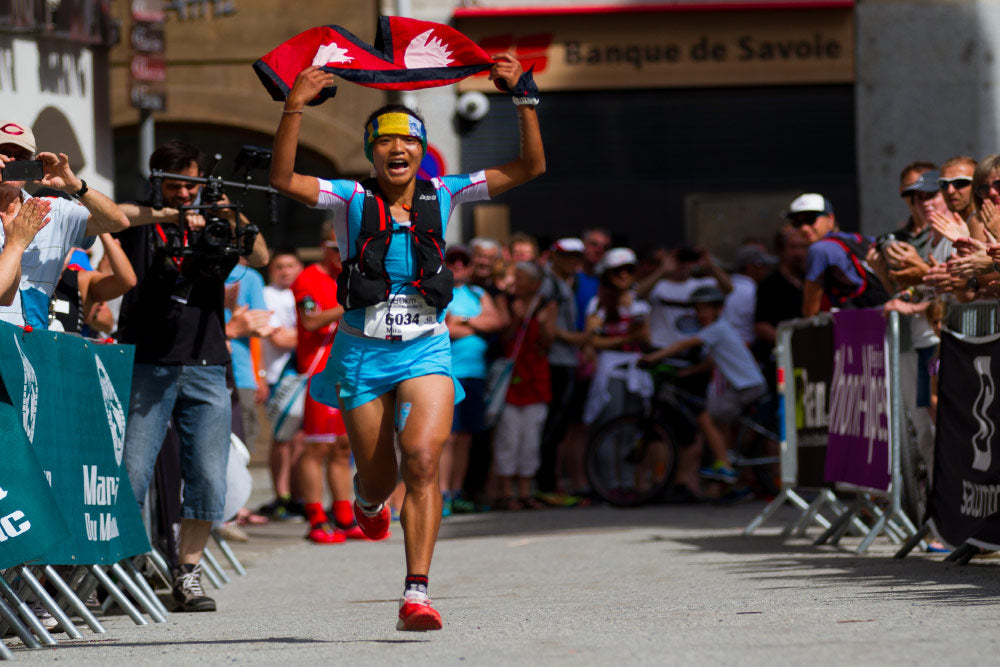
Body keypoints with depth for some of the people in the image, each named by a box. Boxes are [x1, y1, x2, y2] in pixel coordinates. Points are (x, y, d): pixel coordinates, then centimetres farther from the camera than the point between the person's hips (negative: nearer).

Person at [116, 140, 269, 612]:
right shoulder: (142, 223, 7)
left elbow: (260, 258, -2)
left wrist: (236, 223, -21)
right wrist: (169, 215, -21)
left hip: (205, 369, 2)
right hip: (147, 365, -2)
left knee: (208, 480, -1)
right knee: (130, 475, -8)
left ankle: (188, 574, 9)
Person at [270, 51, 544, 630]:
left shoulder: (442, 196, 3)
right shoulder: (352, 199, -2)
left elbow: (530, 167, -2)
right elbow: (283, 179, -18)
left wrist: (525, 98, -13)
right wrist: (295, 108, -27)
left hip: (427, 349, 0)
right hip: (363, 350, 0)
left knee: (424, 458, -21)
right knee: (380, 475, 8)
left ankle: (417, 593, -22)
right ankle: (368, 499, 49)